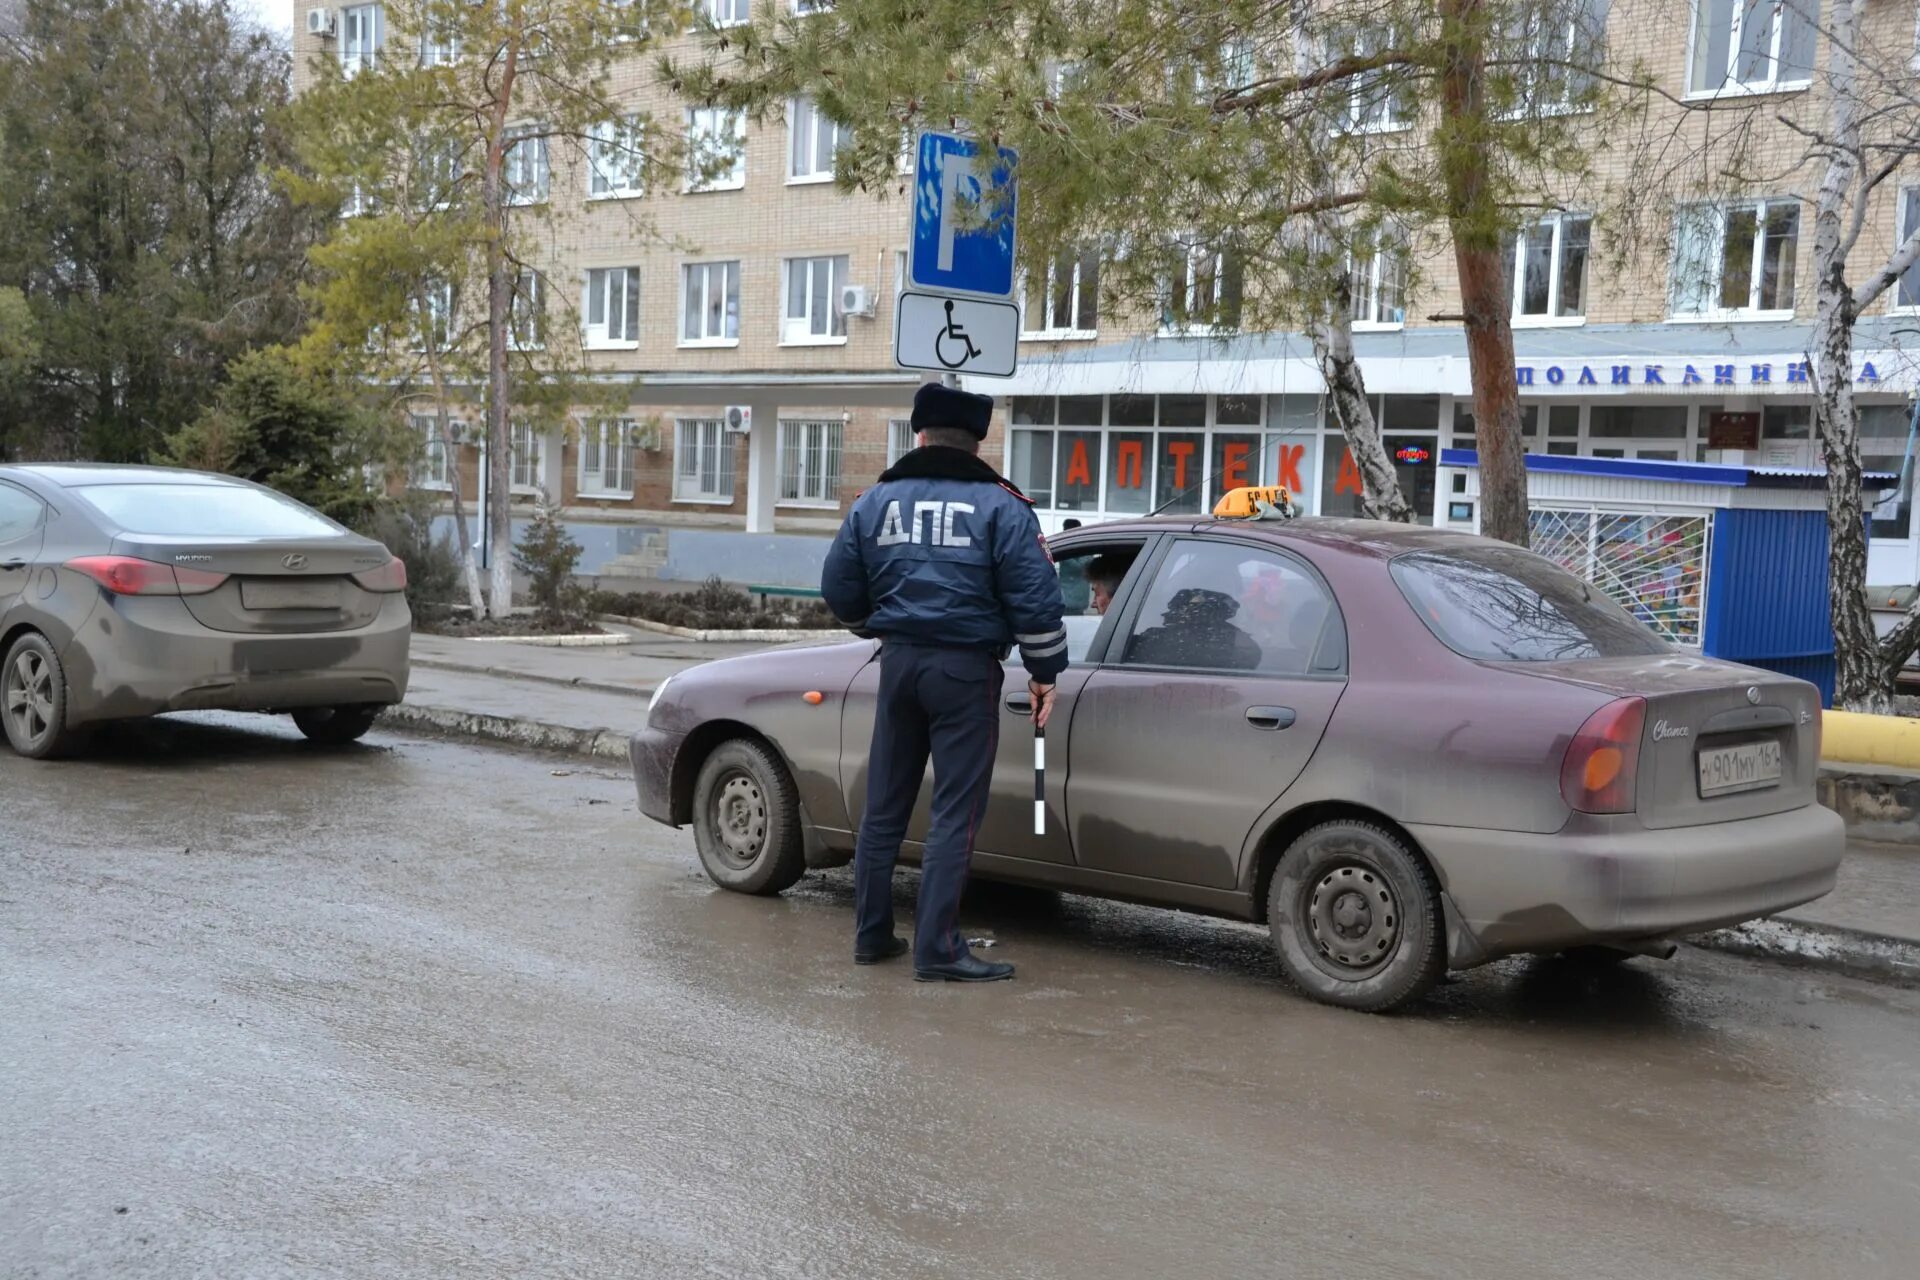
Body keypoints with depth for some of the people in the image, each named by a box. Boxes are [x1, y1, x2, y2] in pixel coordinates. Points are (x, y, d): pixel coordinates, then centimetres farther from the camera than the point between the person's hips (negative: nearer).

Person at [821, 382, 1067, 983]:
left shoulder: (875, 501, 6)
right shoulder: (999, 505, -5)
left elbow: (840, 590, 10)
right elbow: (1034, 597, -9)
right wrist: (1044, 672, 2)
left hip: (900, 662, 4)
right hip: (966, 669, -4)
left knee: (884, 806, 14)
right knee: (955, 814, -1)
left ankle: (872, 934, 21)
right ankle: (937, 950, -2)